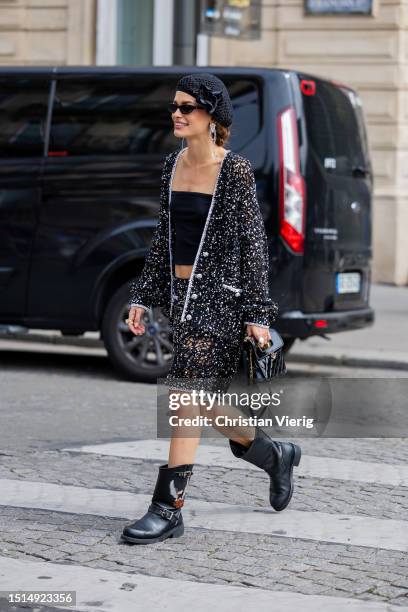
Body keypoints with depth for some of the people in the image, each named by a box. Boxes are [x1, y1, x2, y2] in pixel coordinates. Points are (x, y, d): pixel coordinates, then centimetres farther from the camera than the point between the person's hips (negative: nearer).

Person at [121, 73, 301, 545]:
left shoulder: (235, 170, -10)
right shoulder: (173, 164, 10)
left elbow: (254, 244, -9)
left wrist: (257, 314, -12)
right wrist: (143, 296, 12)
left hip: (220, 294, -7)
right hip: (181, 293, 7)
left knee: (186, 395, -12)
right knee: (205, 404, 13)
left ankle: (168, 508, -7)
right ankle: (275, 456, 37)